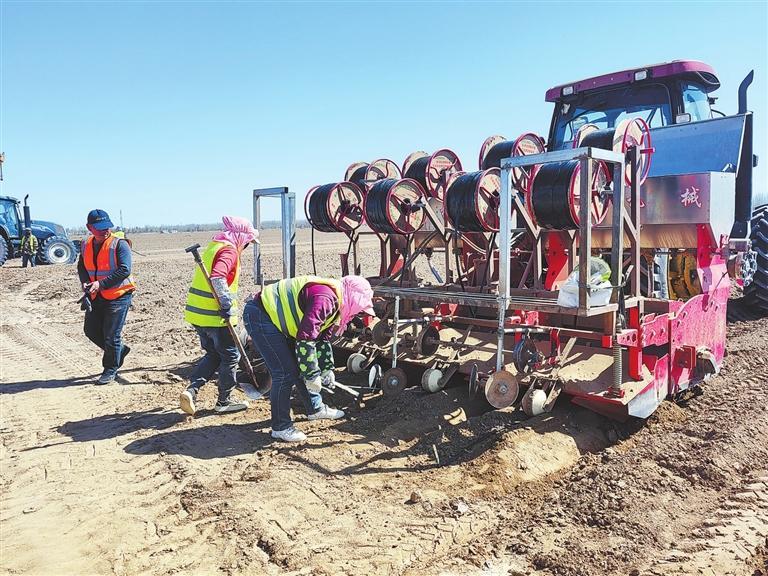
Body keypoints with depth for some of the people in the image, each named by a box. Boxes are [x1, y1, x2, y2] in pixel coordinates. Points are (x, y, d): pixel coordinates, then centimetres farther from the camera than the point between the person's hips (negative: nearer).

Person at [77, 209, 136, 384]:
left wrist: (101, 284, -25)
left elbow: (124, 270, -22)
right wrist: (86, 283, -5)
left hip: (118, 296, -7)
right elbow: (81, 267, 15)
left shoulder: (119, 244, -15)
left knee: (111, 335, -1)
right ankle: (119, 350, 34)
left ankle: (110, 370, 16)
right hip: (96, 296, 7)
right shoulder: (86, 245, 6)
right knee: (91, 330, 14)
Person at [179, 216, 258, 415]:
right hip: (215, 316, -9)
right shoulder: (229, 251, -14)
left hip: (196, 312, 9)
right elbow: (218, 277, -32)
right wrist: (227, 304, -25)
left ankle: (191, 390, 8)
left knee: (213, 354, 21)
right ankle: (224, 401, 17)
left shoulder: (213, 246, 16)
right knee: (230, 356, 7)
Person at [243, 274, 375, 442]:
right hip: (259, 316, -11)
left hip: (277, 318, 11)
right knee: (285, 372, -11)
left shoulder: (334, 303, 9)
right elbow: (305, 339, -28)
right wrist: (312, 375, -21)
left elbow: (322, 338, 18)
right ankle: (280, 427, 2)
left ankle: (315, 408, 31)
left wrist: (327, 368, 13)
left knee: (302, 366, 15)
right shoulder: (325, 298, -25)